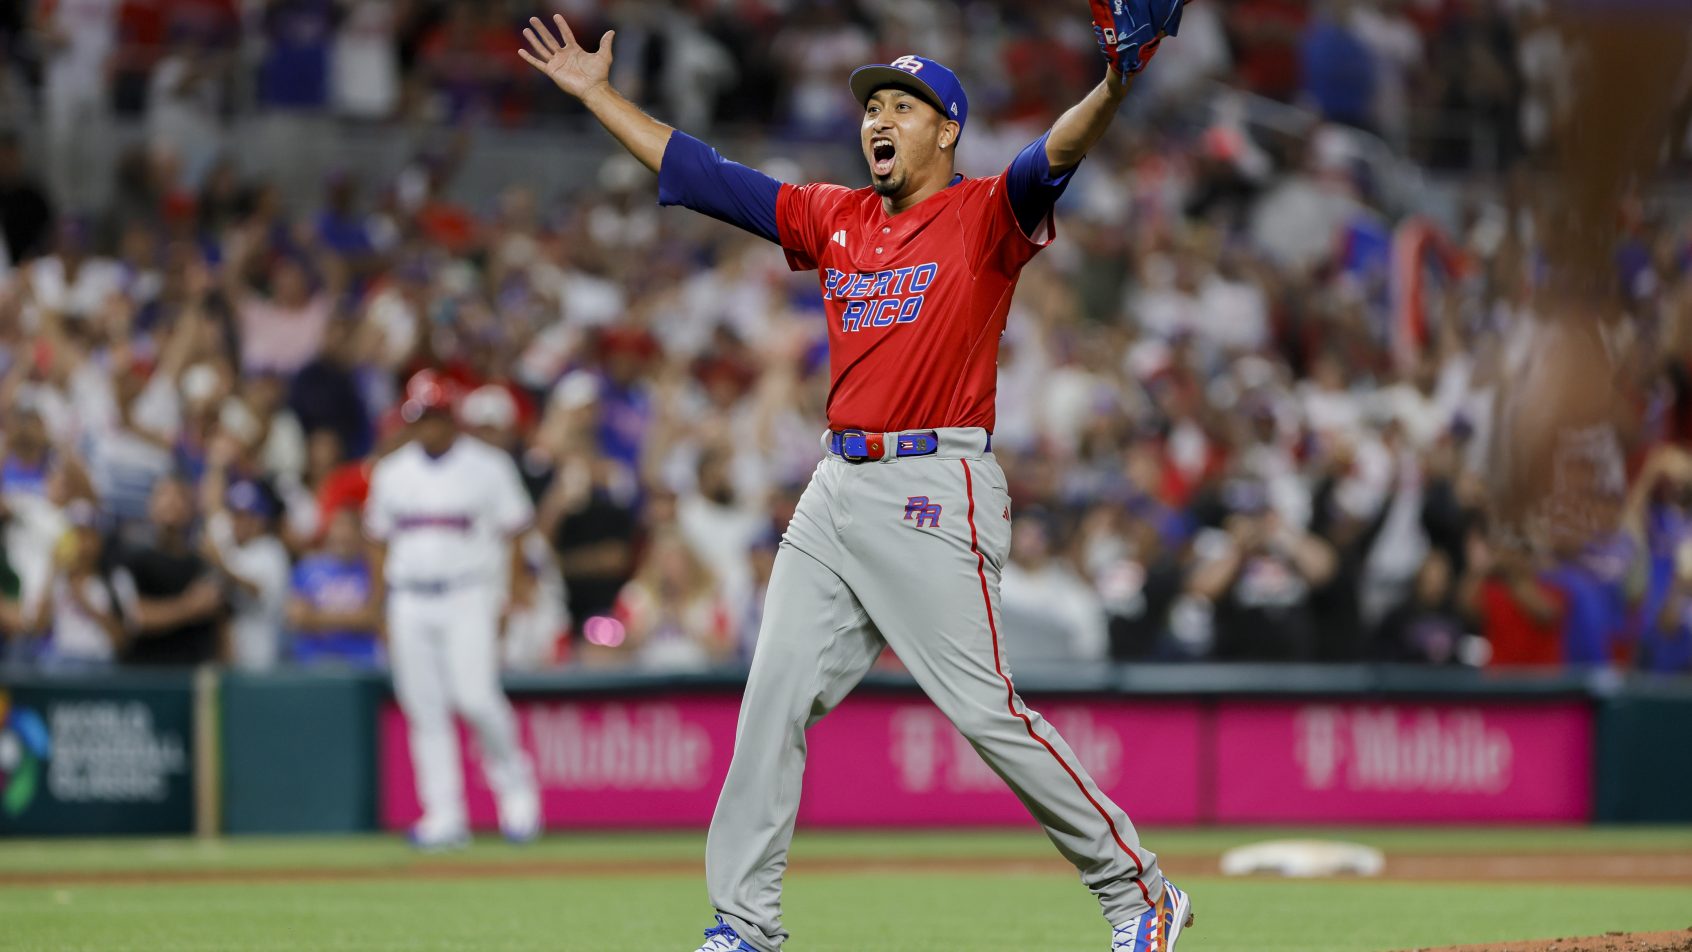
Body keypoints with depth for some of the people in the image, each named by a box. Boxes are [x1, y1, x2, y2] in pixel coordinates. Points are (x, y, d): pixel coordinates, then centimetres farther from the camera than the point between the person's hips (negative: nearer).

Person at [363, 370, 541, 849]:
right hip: (409, 606, 4)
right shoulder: (391, 472, 11)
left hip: (468, 598, -4)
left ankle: (515, 785, 4)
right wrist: (379, 604, 9)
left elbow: (513, 532, 4)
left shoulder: (487, 467, 2)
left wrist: (515, 589, -5)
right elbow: (378, 540, 15)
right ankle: (444, 816, 2)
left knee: (476, 696, -18)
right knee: (425, 711, 0)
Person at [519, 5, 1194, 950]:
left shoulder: (985, 216, -2)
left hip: (934, 491, -7)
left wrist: (1116, 85, -41)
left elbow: (1054, 158, -22)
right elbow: (697, 171, 22)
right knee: (774, 700, 5)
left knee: (987, 709, -11)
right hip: (837, 492, 7)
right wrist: (596, 92, 23)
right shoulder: (833, 219, 16)